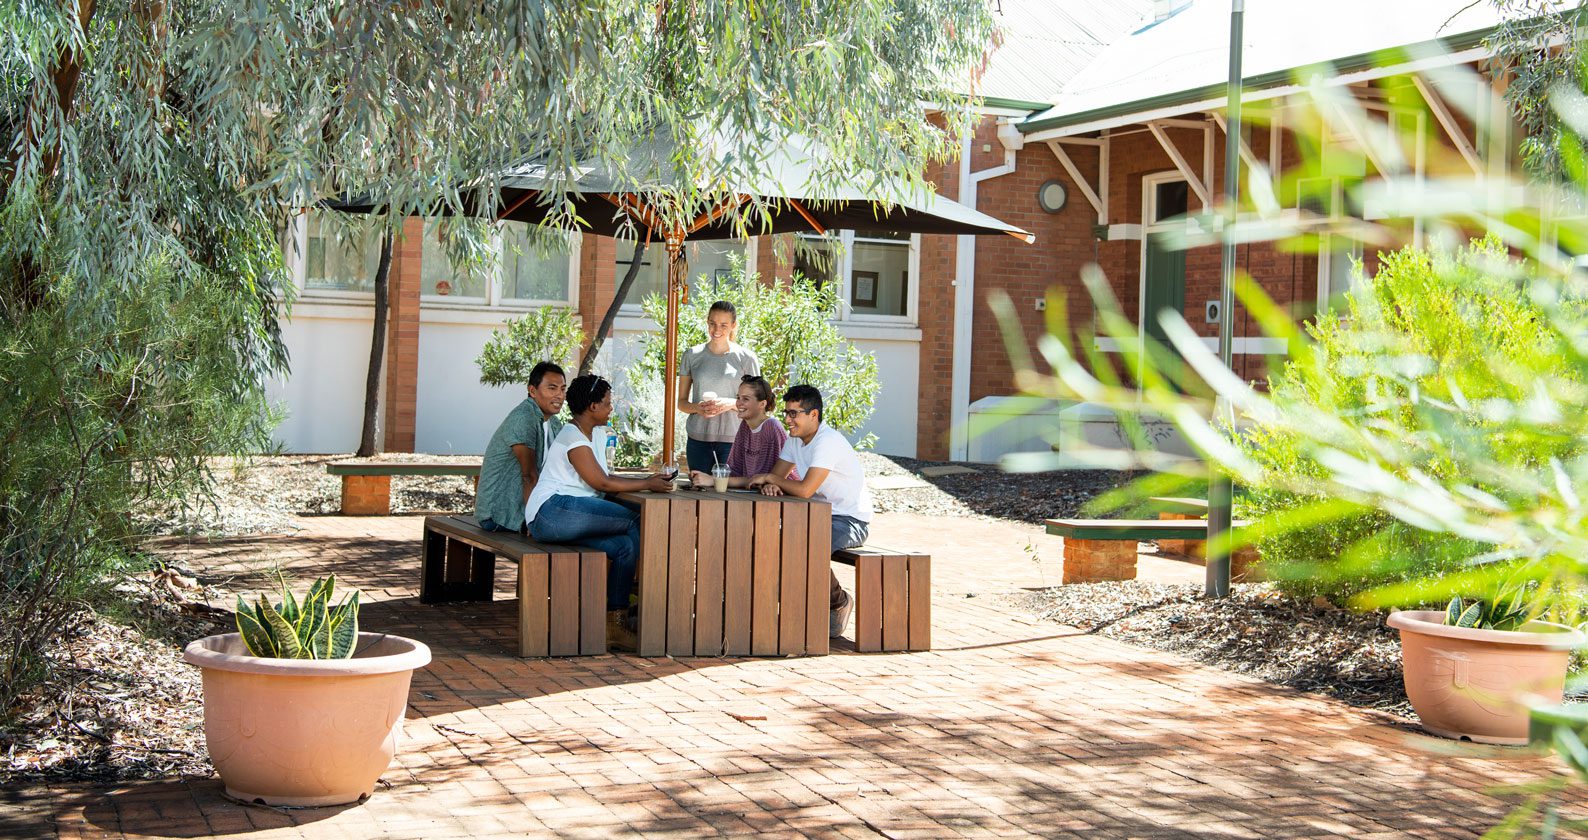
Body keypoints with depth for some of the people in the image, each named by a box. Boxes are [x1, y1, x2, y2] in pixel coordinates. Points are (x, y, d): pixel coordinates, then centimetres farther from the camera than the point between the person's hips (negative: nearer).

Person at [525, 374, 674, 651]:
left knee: (625, 545, -14)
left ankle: (615, 623, -15)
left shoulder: (594, 436, 23)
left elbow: (607, 478, 18)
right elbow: (601, 483, -13)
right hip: (552, 510, -9)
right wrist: (646, 485, -9)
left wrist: (646, 480, 5)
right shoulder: (572, 437, -9)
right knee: (634, 522, -16)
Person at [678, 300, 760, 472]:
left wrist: (731, 404, -15)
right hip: (698, 437, 2)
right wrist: (697, 408, -12)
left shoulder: (746, 358, 2)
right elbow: (681, 402, 10)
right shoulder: (692, 355, 7)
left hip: (732, 438, -2)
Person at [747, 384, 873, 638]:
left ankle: (838, 602, -8)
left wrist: (771, 479, -16)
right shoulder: (795, 439, 7)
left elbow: (805, 489, -30)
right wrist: (770, 485, -19)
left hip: (850, 522, -9)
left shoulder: (828, 441, -23)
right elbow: (774, 476, 6)